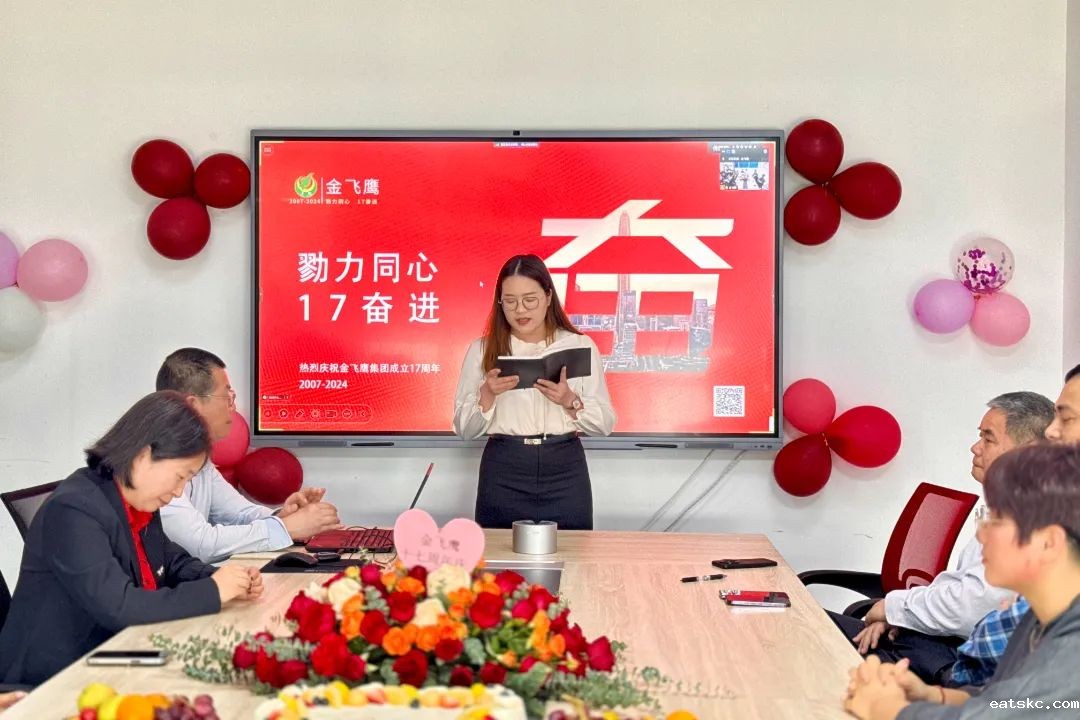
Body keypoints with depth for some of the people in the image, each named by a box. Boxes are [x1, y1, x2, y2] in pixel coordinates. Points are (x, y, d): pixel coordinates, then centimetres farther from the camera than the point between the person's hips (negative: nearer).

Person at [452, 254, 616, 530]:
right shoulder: (482, 350, 6)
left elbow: (605, 423, 3)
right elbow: (464, 429, 3)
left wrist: (570, 401, -14)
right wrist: (487, 394, -14)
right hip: (503, 470, 0)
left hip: (564, 469, 0)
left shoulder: (580, 346, 6)